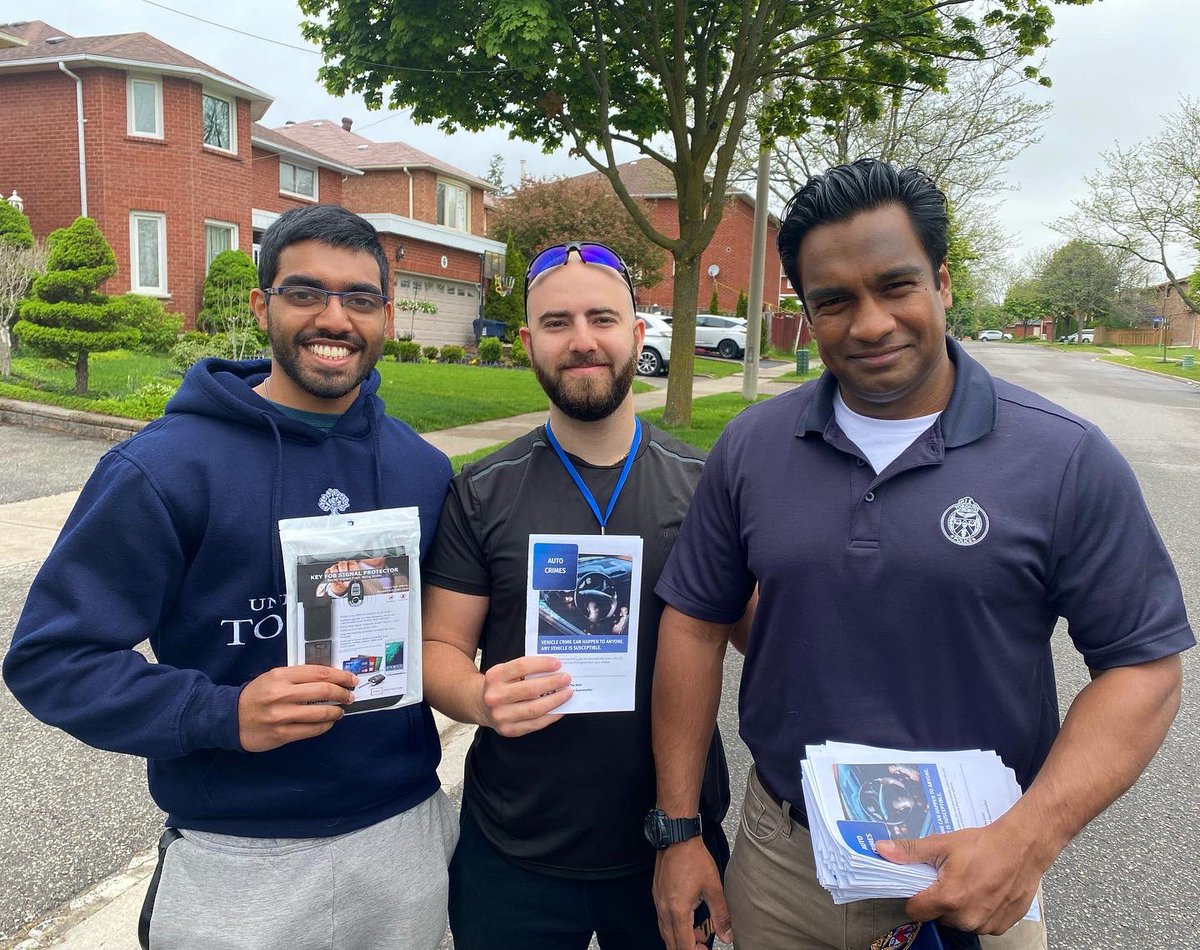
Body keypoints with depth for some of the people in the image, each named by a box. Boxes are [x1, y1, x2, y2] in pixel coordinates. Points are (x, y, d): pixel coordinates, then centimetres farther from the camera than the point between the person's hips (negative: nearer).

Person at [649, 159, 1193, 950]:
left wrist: (1028, 841, -20)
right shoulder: (749, 448, -6)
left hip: (972, 873, -2)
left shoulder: (1067, 460, -12)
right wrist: (679, 829, -2)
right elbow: (696, 624, -1)